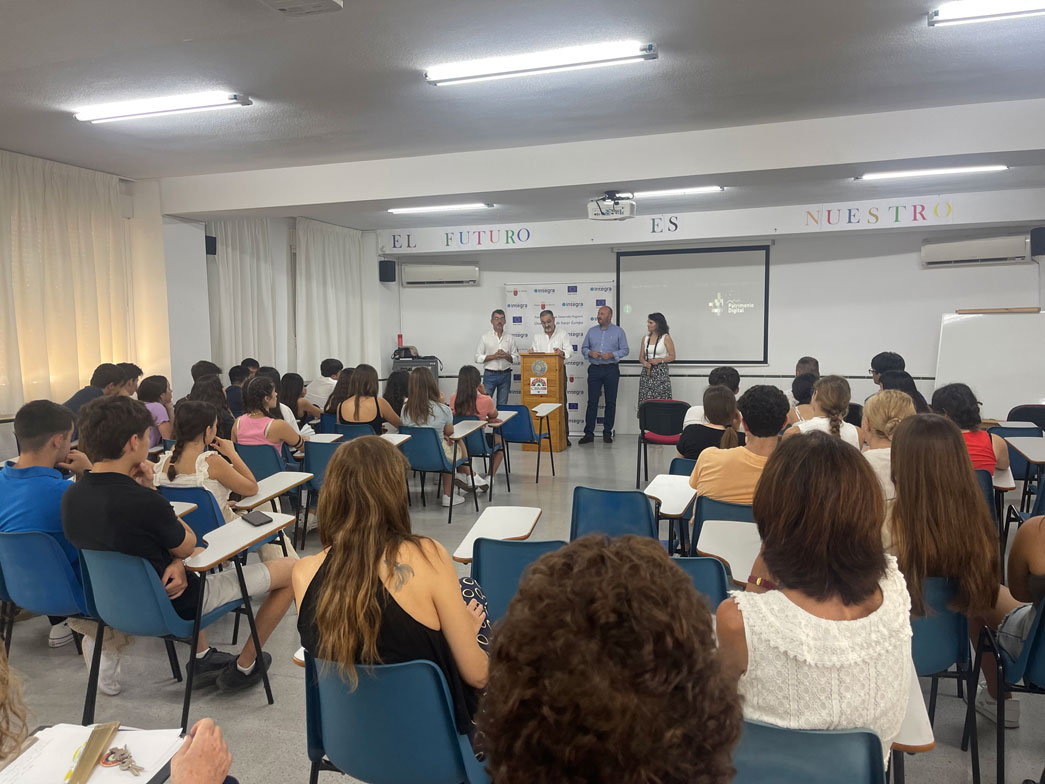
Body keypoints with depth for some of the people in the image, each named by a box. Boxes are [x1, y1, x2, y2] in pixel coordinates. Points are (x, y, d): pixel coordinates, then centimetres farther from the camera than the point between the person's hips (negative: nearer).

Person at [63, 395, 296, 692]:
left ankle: (201, 658, 34)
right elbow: (188, 546, -12)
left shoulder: (70, 498, -8)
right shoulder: (143, 502, -32)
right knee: (290, 569, 1)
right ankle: (243, 667, 19)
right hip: (176, 604, -8)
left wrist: (175, 561, -8)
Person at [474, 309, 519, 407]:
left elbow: (516, 359, 7)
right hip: (490, 375, -2)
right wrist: (494, 356, -13)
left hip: (505, 375, 2)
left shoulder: (510, 338, 9)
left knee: (502, 405, 6)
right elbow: (478, 358, -2)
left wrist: (506, 356, -13)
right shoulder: (485, 337, 3)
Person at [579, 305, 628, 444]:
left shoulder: (618, 331, 4)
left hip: (611, 370, -1)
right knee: (592, 402, -2)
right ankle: (589, 433, 1)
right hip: (594, 369, 2)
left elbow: (624, 350, 1)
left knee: (611, 402, 3)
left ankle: (607, 432, 12)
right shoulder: (592, 331, 12)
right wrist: (590, 353, -8)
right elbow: (584, 348, 13)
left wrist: (612, 355, -14)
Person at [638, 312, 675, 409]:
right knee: (645, 402, 0)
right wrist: (644, 362, -7)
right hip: (646, 373, 4)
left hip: (660, 373, -4)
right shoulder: (645, 338, 11)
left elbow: (672, 356, -2)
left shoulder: (666, 338, -2)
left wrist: (659, 360, -16)